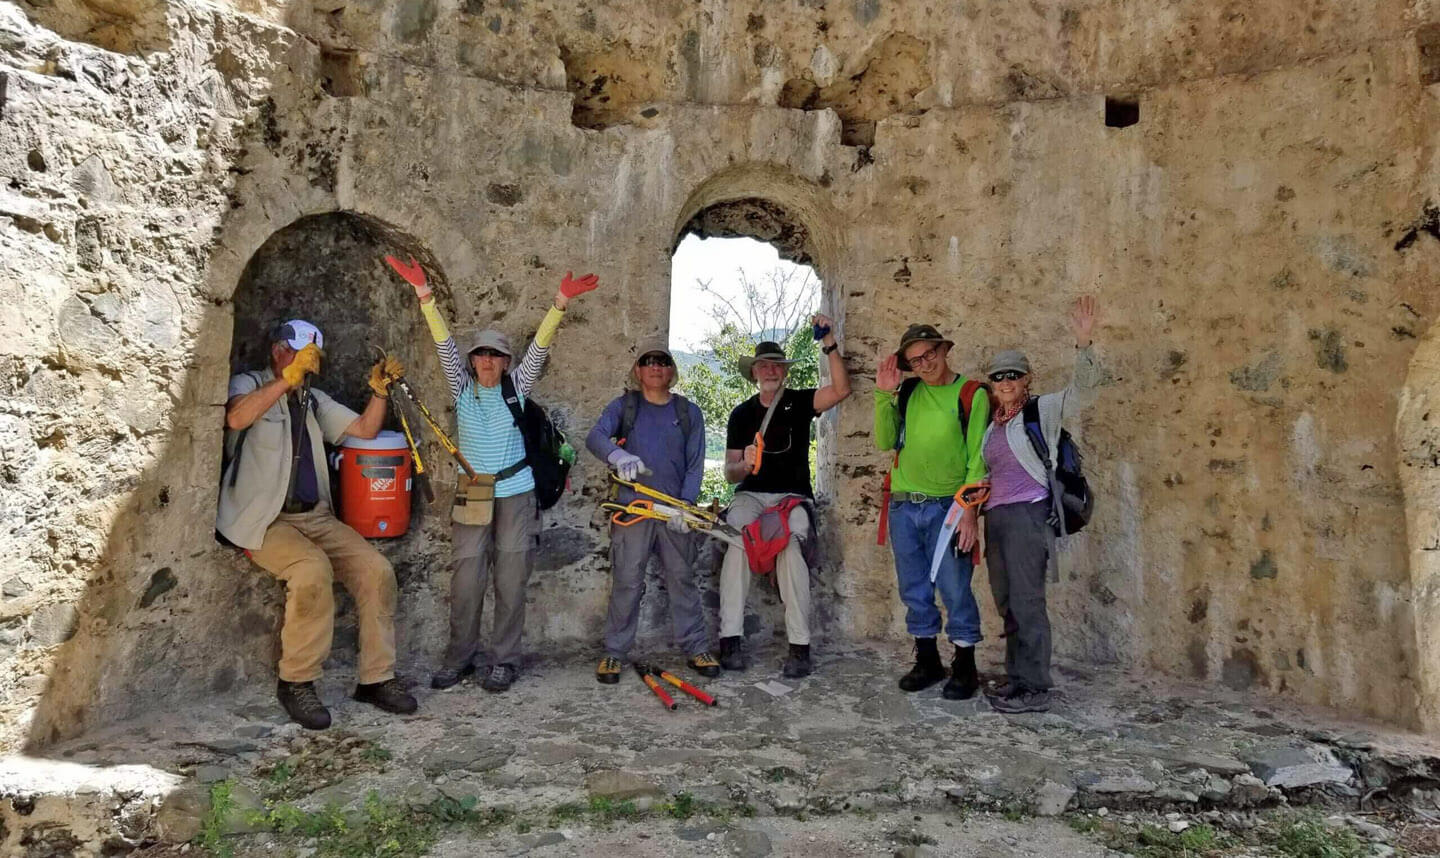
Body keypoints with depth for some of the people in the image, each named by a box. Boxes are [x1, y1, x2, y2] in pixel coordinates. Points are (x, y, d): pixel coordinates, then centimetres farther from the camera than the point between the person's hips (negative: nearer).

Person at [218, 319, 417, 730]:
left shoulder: (314, 400, 21)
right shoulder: (249, 384, 2)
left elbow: (365, 429, 17)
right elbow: (236, 418, -21)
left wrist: (379, 391, 1)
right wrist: (288, 378, -27)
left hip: (316, 516, 6)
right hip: (265, 520, -6)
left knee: (376, 570, -13)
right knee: (313, 570, -33)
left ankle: (376, 678, -4)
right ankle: (296, 682, -17)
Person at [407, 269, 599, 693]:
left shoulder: (517, 386, 3)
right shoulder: (462, 388, 5)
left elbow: (539, 345, -8)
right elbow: (444, 344, -6)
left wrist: (560, 303, -21)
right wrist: (425, 296, -18)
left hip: (516, 495, -1)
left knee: (511, 581, 2)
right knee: (466, 582, 0)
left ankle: (505, 661, 13)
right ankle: (459, 658, 17)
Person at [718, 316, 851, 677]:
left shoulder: (800, 402, 8)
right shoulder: (742, 414, 12)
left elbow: (842, 389, -12)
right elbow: (730, 473, 9)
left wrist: (830, 345, -22)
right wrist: (744, 464, -15)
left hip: (793, 496, -1)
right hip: (751, 495, 1)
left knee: (791, 545, -34)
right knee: (737, 542, -33)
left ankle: (800, 646, -29)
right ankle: (730, 639, -29)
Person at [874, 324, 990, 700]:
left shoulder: (971, 394, -2)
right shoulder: (909, 392, 10)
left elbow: (978, 458, -5)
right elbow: (886, 442, 4)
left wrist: (969, 509, -12)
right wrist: (884, 395, -4)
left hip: (947, 507, -4)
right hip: (903, 506, 5)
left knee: (955, 589, -3)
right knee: (914, 590, 11)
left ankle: (964, 666, 11)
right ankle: (927, 661, 24)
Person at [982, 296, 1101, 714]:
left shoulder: (1043, 410, -1)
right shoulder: (991, 425, 19)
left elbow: (1082, 389, -16)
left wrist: (1084, 344, -30)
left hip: (1028, 514, -7)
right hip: (996, 516, 7)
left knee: (1026, 602, -8)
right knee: (1006, 603, 10)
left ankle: (1034, 689, -1)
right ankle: (1016, 679, 20)